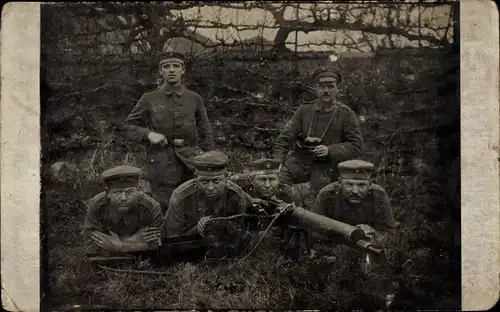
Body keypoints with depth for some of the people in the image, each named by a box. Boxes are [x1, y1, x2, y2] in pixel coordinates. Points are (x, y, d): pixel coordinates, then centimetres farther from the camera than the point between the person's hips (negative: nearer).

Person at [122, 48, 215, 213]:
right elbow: (128, 126, 9)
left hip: (190, 164, 1)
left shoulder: (194, 99, 5)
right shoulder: (149, 99, 2)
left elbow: (206, 135, 10)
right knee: (163, 211, 3)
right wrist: (148, 134, -10)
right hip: (161, 167, -1)